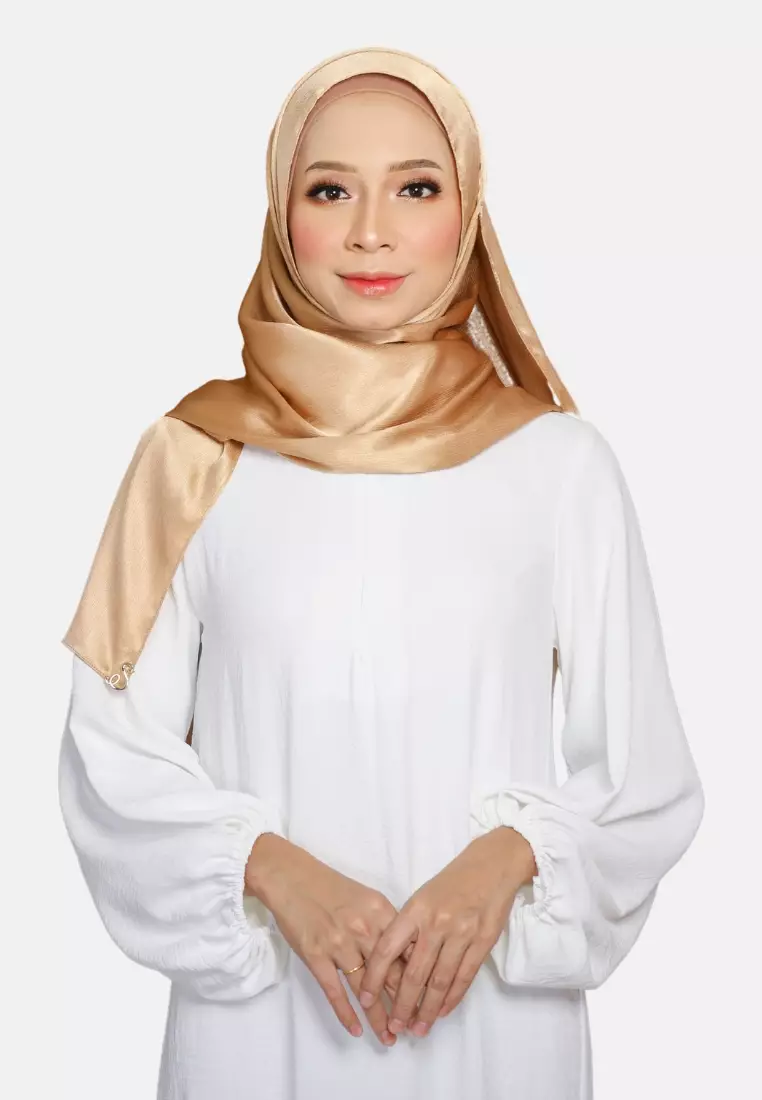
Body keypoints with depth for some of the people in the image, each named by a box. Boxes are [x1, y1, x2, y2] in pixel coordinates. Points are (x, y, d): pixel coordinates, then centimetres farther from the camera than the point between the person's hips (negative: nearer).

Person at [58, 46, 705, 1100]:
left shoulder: (562, 463, -3)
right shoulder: (194, 459, -2)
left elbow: (642, 769, 2)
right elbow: (112, 750, 0)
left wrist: (507, 856, -15)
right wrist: (273, 867, -14)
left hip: (497, 1014, 1)